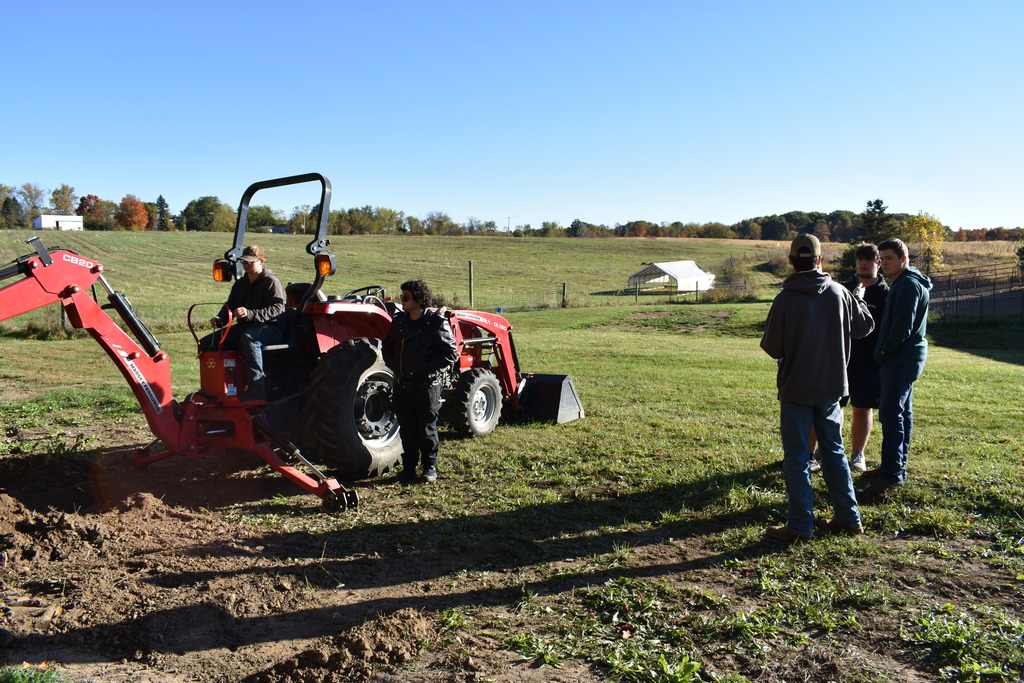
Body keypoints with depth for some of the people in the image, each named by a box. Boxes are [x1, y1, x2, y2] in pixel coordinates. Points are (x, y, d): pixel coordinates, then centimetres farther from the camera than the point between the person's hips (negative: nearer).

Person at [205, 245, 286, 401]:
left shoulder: (271, 282, -7)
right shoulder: (240, 284, 19)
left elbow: (277, 309, -20)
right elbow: (229, 306, 19)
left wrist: (250, 313, -34)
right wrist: (220, 319, -5)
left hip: (271, 327, -8)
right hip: (244, 327, 8)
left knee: (249, 338, -42)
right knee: (207, 342, -4)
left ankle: (257, 389, -41)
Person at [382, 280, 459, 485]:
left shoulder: (437, 322, -9)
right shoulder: (398, 321, 8)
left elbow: (451, 354, -10)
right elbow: (387, 347, 22)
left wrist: (428, 368, -14)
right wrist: (394, 366, 7)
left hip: (427, 384, -5)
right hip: (402, 384, 5)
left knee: (426, 428, 4)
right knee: (406, 428, 10)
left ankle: (430, 467, 19)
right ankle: (408, 469, 20)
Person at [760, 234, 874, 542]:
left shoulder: (785, 299, -15)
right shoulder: (840, 293, -3)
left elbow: (771, 347, -11)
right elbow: (865, 326, 12)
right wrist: (859, 299, 30)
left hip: (796, 389, -4)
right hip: (832, 387, 4)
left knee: (796, 458, 4)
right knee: (834, 452, 18)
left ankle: (800, 525, 8)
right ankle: (848, 517, 25)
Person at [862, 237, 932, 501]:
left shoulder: (908, 285, -16)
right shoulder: (902, 283, 17)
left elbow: (903, 326, -22)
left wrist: (885, 350, -11)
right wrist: (886, 350, 13)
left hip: (901, 358, -11)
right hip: (903, 357, 11)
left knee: (891, 413, -12)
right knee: (901, 412, 15)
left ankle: (891, 473, -12)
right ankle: (897, 466, 23)